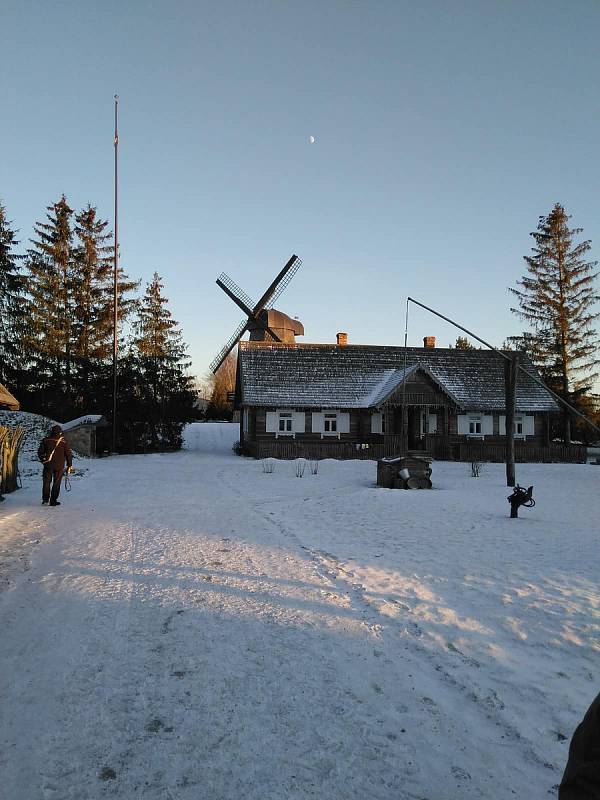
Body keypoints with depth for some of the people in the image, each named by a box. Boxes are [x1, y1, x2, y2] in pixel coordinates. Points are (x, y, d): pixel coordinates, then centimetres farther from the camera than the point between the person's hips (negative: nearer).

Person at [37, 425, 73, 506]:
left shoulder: (46, 440, 0)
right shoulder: (63, 441, -4)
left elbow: (40, 452, 5)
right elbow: (68, 453, -1)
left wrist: (43, 460, 21)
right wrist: (69, 465, 7)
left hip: (48, 465, 2)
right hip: (59, 466, -1)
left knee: (46, 482, 13)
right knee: (56, 483, 5)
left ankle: (45, 499, 10)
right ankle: (53, 501, 5)